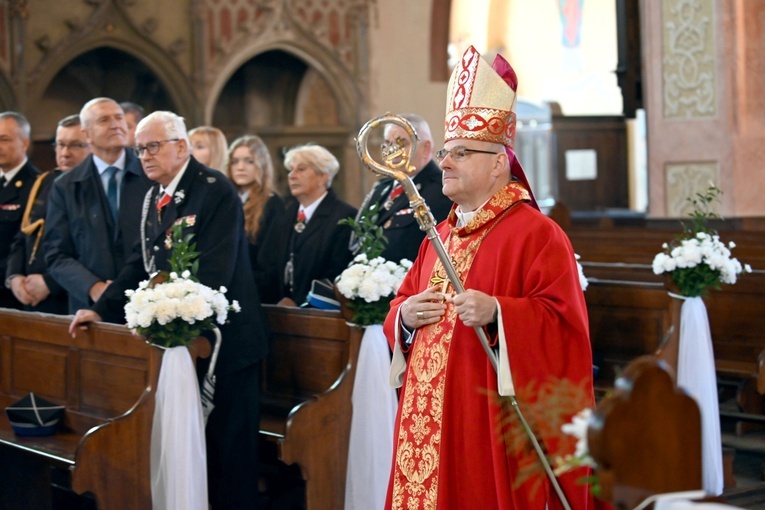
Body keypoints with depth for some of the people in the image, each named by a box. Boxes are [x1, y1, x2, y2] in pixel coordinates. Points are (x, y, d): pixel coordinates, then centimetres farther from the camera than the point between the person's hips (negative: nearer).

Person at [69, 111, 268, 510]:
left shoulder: (214, 190, -14)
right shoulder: (154, 197, 11)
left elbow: (214, 271, -22)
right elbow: (142, 261, 12)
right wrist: (102, 310, 2)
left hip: (223, 337, -7)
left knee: (230, 442, 0)